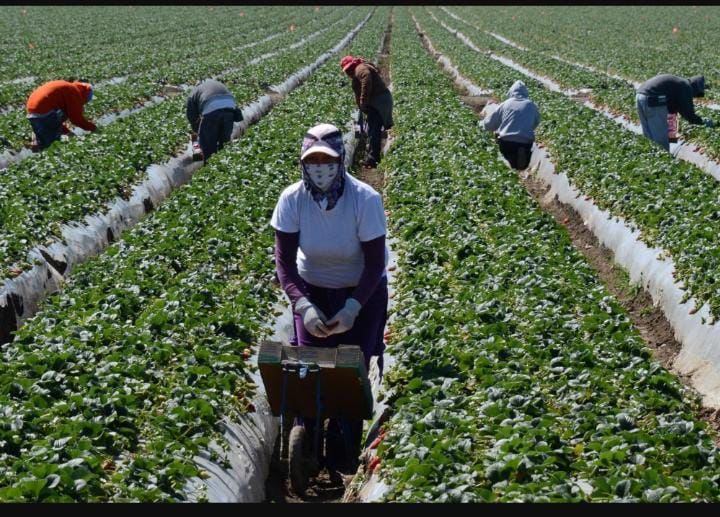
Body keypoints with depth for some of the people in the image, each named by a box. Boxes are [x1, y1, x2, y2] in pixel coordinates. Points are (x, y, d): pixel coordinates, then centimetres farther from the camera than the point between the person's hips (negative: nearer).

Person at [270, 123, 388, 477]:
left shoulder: (365, 199, -26)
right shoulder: (292, 200, -20)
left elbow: (376, 262, -20)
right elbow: (284, 260, -15)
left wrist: (353, 307, -30)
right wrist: (303, 305, -29)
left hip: (363, 292, -2)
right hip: (312, 291, 2)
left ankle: (343, 459, 9)